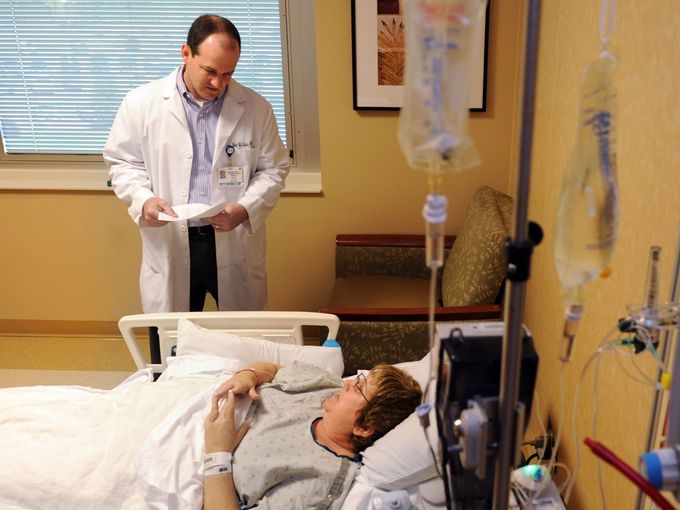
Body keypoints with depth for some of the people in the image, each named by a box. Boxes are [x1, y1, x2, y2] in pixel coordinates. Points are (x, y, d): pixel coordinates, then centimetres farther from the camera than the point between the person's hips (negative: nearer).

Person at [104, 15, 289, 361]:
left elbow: (273, 169, 4)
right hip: (170, 245, 0)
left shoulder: (256, 108, -1)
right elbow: (122, 163, 7)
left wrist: (244, 209, -13)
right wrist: (143, 199, -14)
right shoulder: (141, 103, -2)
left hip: (235, 245, 1)